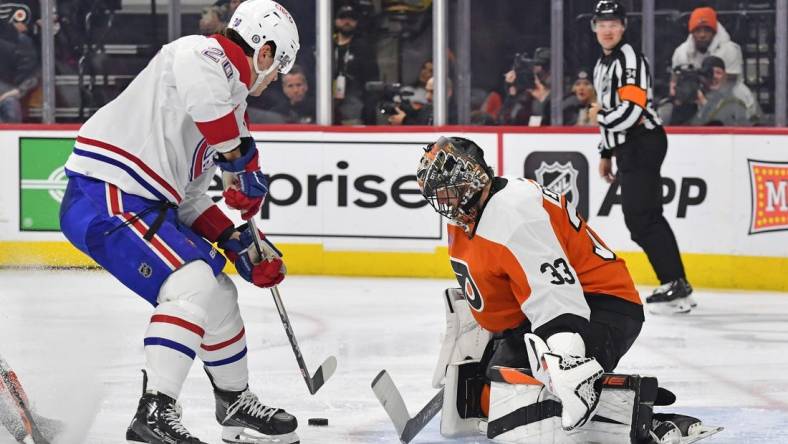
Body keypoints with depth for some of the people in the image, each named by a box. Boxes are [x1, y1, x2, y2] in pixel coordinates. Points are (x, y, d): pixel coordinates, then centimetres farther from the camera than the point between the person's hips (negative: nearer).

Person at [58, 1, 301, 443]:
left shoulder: (228, 92, 20)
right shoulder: (206, 55, -10)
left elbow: (189, 197, 23)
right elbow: (203, 94, -37)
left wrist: (241, 243, 14)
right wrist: (244, 162, -23)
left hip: (148, 206, 10)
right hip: (105, 196, -10)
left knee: (219, 294, 18)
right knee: (194, 282, -24)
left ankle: (236, 405, 37)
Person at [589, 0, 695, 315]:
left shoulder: (629, 59, -14)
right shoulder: (603, 64, 19)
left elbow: (630, 111, -24)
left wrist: (598, 116, -9)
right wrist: (606, 154, 26)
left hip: (643, 144, -10)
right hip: (628, 148, 10)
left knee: (643, 217, -15)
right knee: (638, 218, 9)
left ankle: (676, 286, -17)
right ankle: (676, 287, 12)